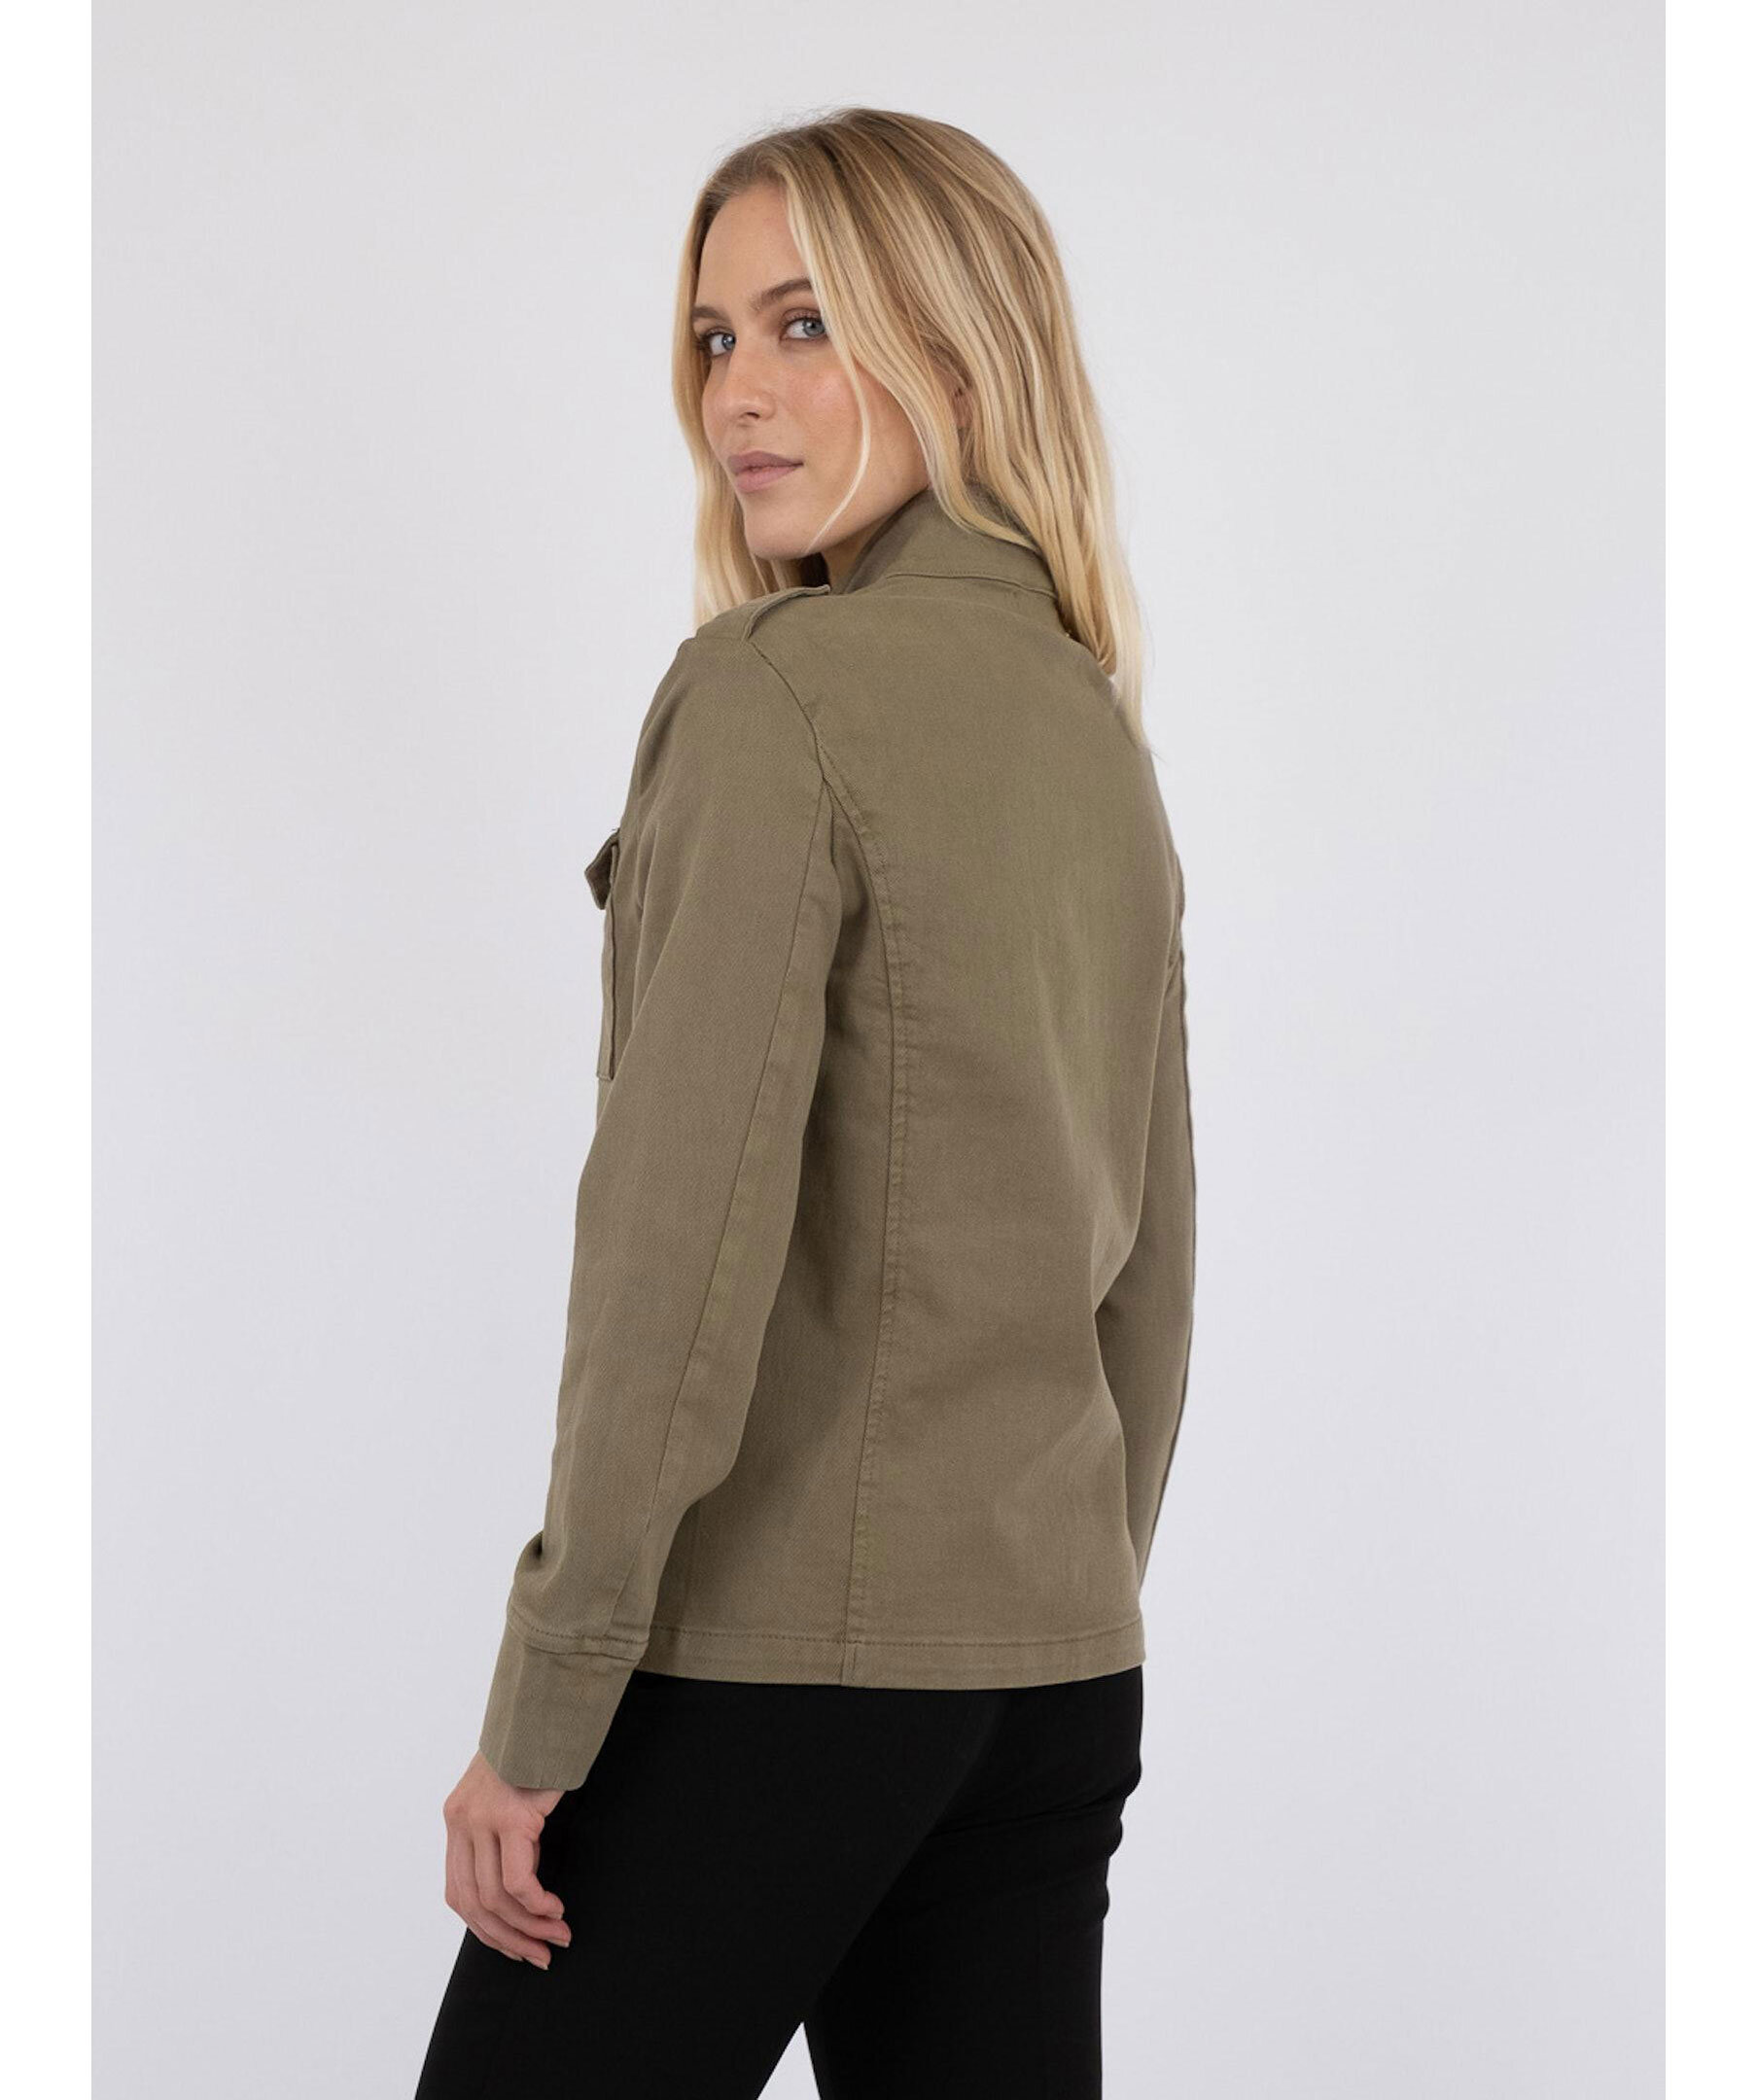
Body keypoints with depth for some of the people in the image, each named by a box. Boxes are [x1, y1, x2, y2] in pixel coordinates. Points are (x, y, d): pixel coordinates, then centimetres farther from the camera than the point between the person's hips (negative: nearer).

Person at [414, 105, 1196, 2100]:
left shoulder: (777, 693, -13)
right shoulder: (1101, 732, 11)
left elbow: (688, 1218, -19)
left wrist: (542, 1707, -13)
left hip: (773, 1655, -7)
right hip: (1060, 1669, 8)